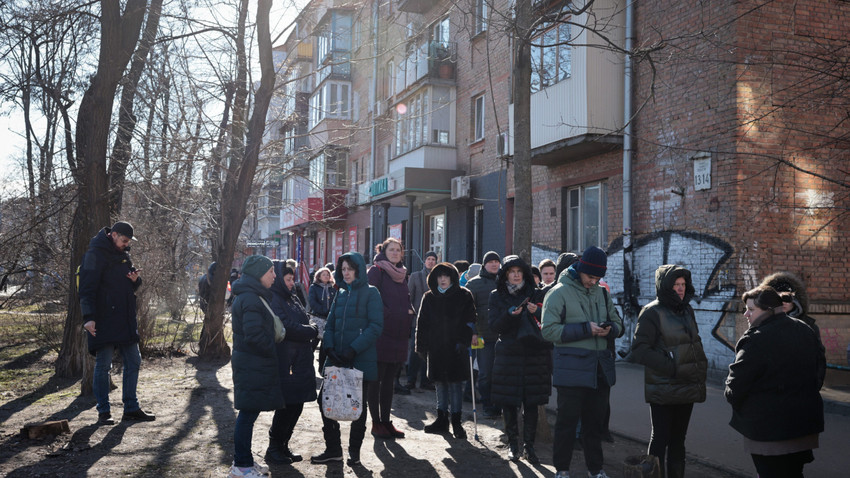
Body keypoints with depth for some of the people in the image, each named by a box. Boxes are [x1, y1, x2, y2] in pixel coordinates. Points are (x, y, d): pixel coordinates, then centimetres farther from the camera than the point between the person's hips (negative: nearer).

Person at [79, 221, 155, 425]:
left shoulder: (123, 255, 16)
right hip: (104, 322, -8)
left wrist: (135, 280, 0)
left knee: (133, 361, 9)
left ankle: (131, 408, 17)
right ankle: (103, 412, 10)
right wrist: (89, 317, -24)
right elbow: (87, 287, -16)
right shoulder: (95, 254, -9)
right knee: (103, 365, 0)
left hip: (125, 320, 8)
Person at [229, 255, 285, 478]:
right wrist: (273, 351, -13)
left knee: (249, 413, 16)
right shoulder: (250, 299, -18)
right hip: (252, 365, -10)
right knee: (248, 413, -2)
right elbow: (253, 334, -25)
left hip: (254, 364, 10)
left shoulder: (253, 296, 15)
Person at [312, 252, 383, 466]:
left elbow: (375, 327, -12)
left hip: (361, 360, -5)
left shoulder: (370, 293, -4)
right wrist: (329, 348, -6)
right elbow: (330, 324, 12)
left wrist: (354, 349, -19)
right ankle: (333, 449, 16)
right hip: (336, 360, 5)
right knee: (325, 400, 2)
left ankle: (354, 451, 20)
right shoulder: (341, 294, 13)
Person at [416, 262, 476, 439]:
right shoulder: (429, 297, 10)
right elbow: (422, 323, 11)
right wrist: (422, 346, 5)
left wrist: (464, 341, -12)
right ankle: (442, 420, 18)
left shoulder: (464, 296, 1)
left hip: (456, 347, -3)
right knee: (440, 383, 9)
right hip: (436, 348, 3)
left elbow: (470, 321, -2)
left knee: (455, 383, -3)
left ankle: (457, 421, 5)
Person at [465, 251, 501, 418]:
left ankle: (500, 406, 17)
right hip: (484, 336, -2)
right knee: (486, 374, 1)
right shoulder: (474, 283, 5)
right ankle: (488, 407, 11)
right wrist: (472, 332, -10)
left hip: (503, 335, 3)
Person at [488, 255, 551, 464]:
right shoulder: (497, 297, 6)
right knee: (508, 402, 3)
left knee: (531, 403, 2)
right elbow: (494, 325, -3)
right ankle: (513, 443, 17)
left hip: (534, 355, 0)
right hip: (508, 355, 0)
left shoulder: (536, 294, 7)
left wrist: (537, 312, -16)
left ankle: (529, 445, 12)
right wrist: (510, 315, -19)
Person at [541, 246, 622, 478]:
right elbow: (549, 330, -14)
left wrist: (609, 328, -6)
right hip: (572, 368, -5)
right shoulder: (559, 293, -8)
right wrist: (586, 329, -20)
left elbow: (617, 322, 18)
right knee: (567, 419, 2)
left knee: (595, 420, 15)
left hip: (600, 369, 6)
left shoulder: (602, 293, 11)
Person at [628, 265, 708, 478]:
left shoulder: (686, 310, 12)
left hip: (687, 387, 7)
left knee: (678, 438, 14)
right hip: (663, 389, -7)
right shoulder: (652, 312, -11)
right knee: (660, 438, 0)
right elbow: (639, 350, -17)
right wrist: (670, 368, -21)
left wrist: (701, 365, 7)